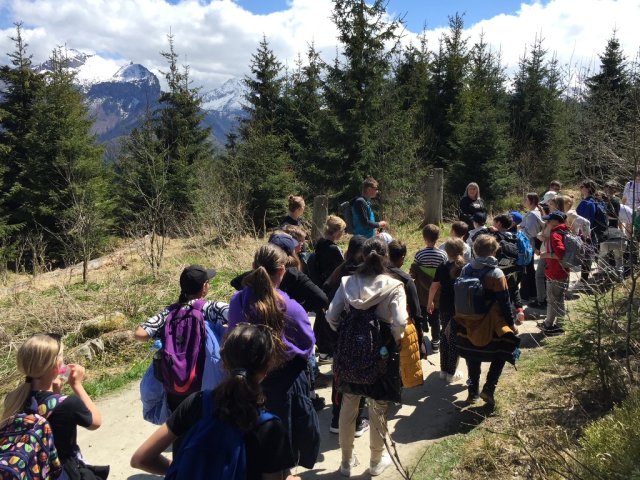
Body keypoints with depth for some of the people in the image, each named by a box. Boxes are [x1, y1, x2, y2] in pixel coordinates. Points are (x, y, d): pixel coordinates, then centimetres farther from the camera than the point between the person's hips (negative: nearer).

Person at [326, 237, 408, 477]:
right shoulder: (394, 286, -13)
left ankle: (346, 461, 32)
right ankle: (376, 462, 32)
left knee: (348, 407, 17)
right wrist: (395, 340, -3)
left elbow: (331, 317, -7)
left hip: (350, 352, 3)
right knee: (378, 410, 15)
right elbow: (400, 322, -23)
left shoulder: (347, 282, -5)